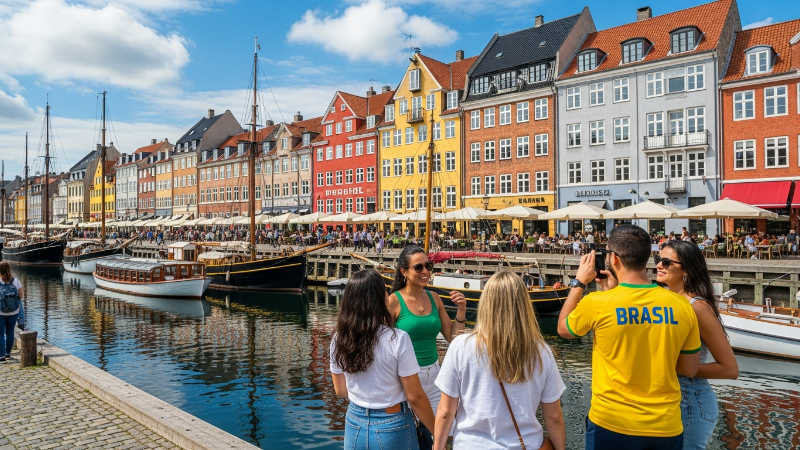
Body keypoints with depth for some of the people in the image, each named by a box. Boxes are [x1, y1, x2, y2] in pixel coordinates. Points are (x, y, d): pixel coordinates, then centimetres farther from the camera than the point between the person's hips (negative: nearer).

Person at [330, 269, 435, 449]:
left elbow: (340, 390, 4)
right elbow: (415, 396, -15)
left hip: (354, 425, 4)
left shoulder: (339, 339, -8)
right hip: (392, 427, -3)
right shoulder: (397, 339, -21)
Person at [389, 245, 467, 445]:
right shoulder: (394, 301, -14)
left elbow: (452, 338, 7)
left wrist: (461, 311, -7)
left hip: (433, 374, 5)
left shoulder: (434, 298, 1)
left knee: (434, 431, 16)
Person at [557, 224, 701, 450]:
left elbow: (563, 329, 4)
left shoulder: (596, 303, -16)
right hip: (667, 427, 3)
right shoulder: (682, 306, -7)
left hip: (611, 424, -3)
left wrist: (579, 282, 11)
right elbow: (690, 369, 5)